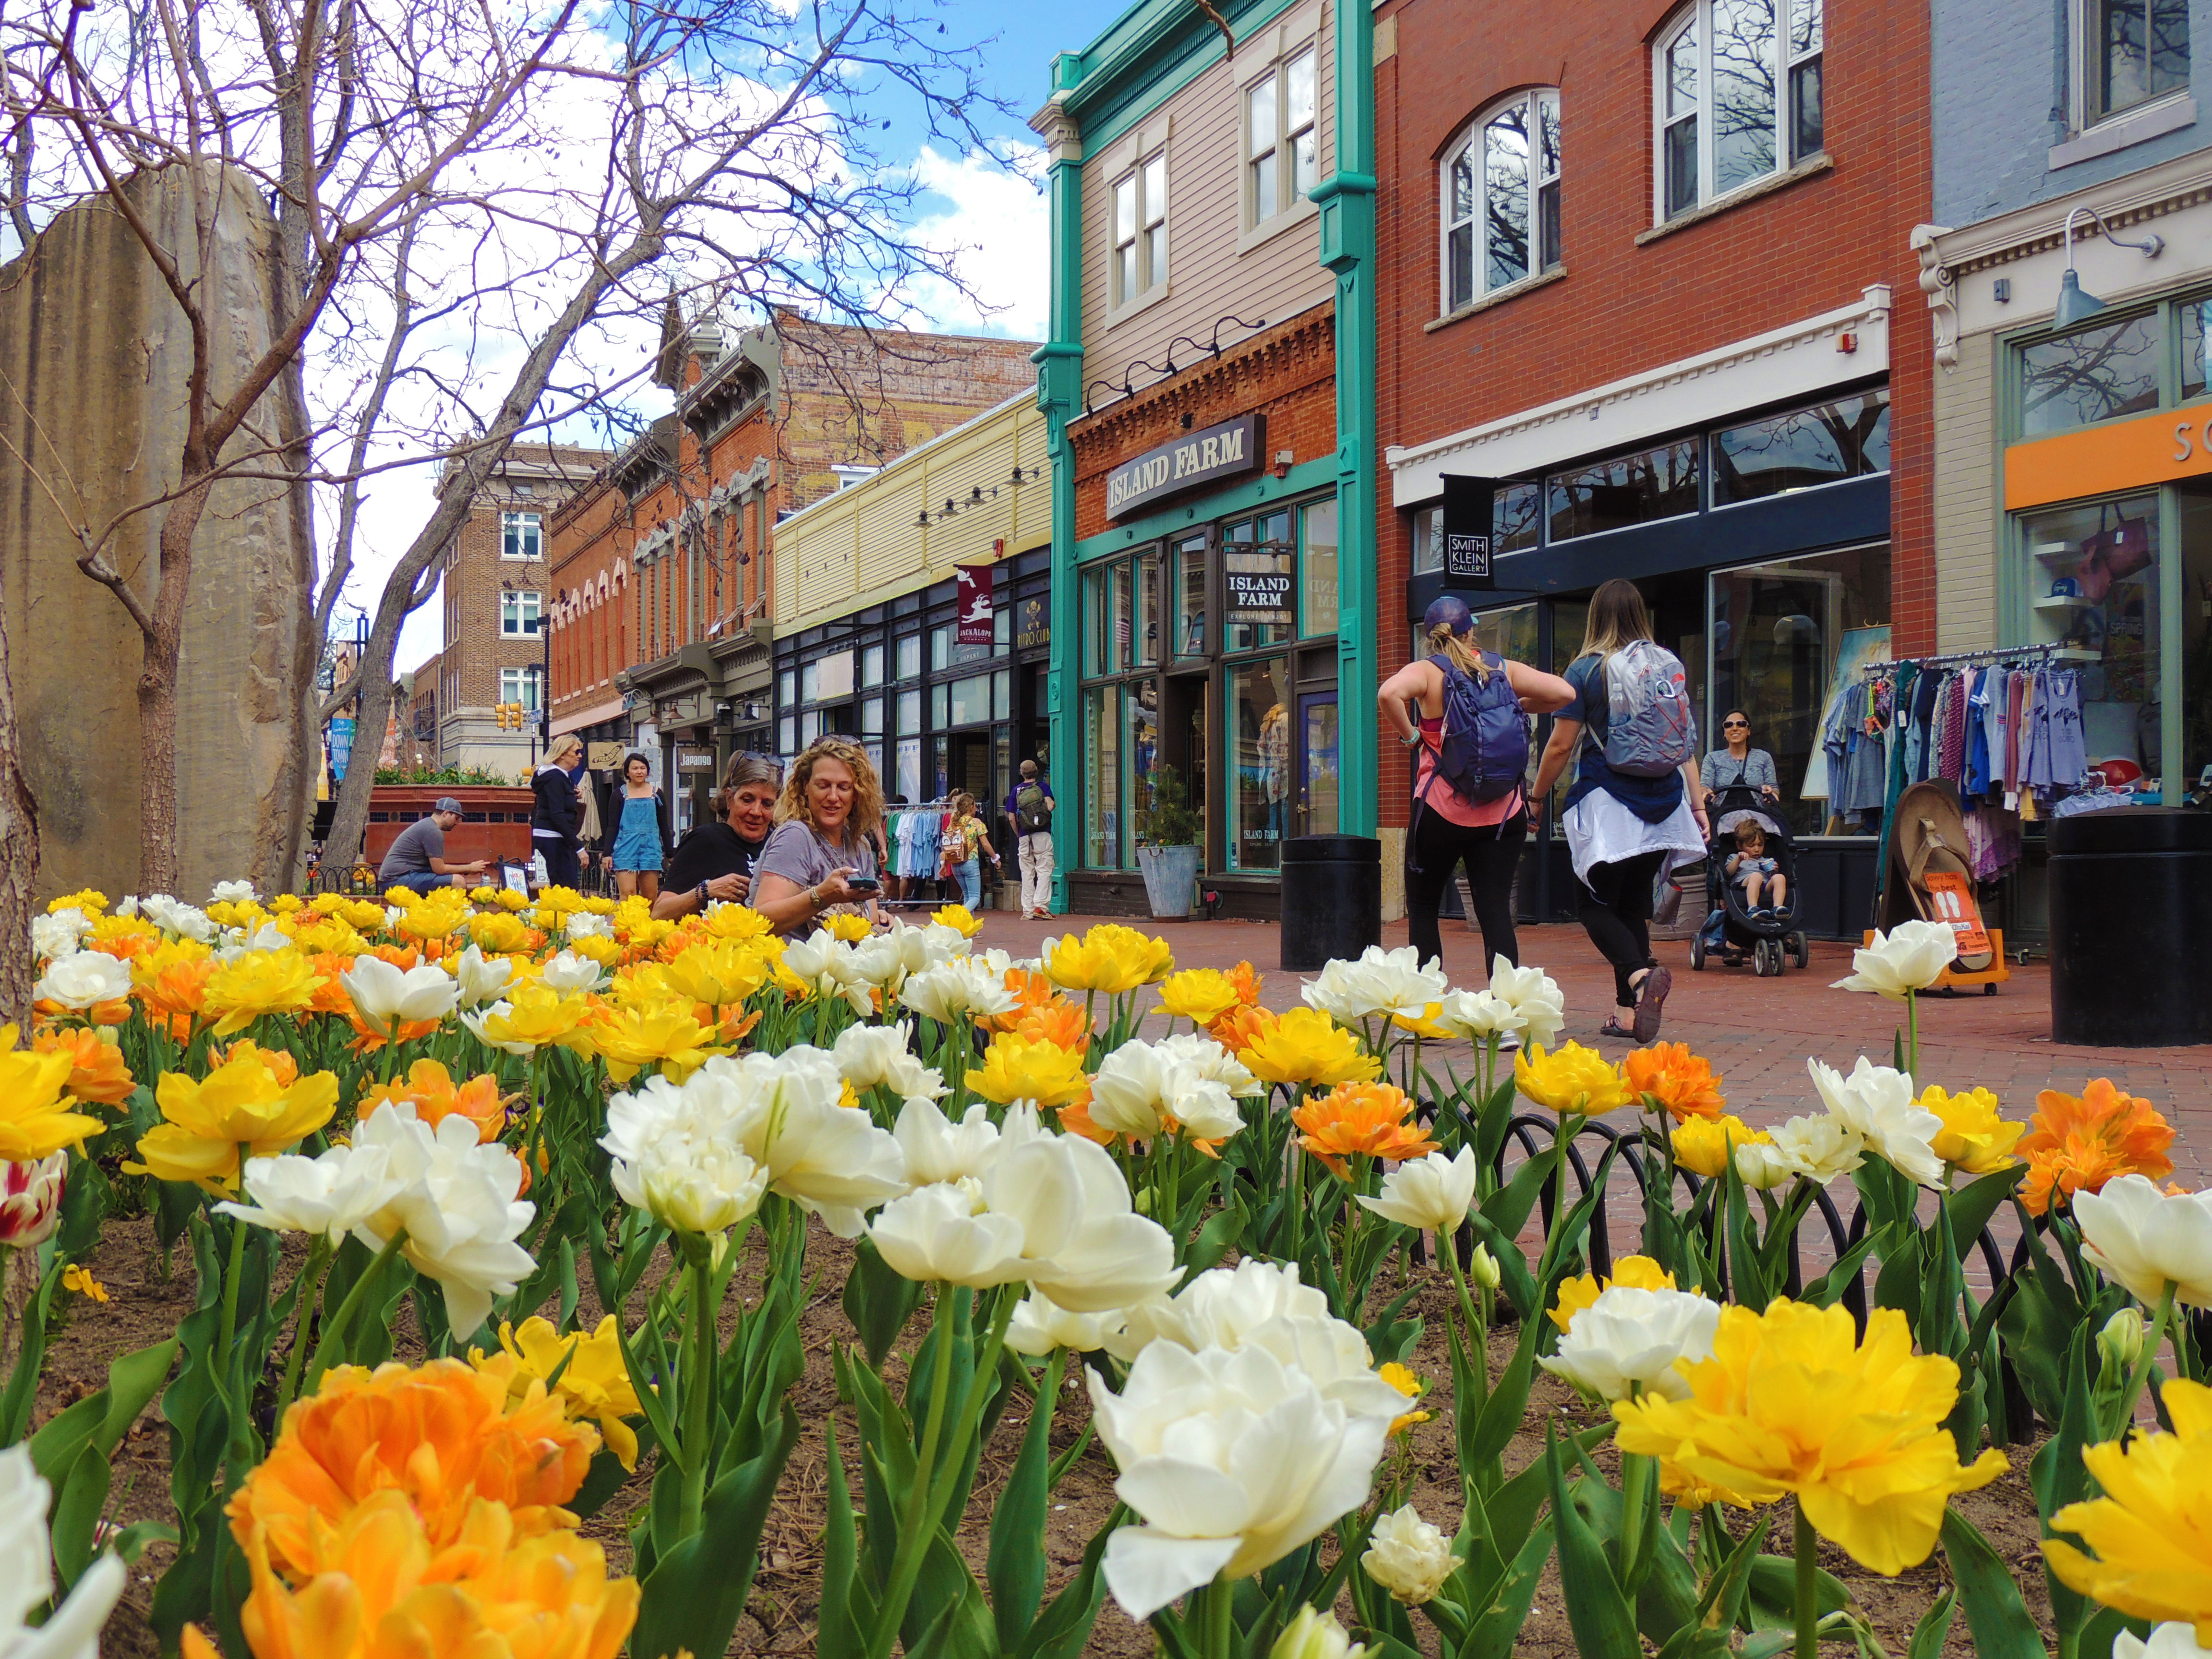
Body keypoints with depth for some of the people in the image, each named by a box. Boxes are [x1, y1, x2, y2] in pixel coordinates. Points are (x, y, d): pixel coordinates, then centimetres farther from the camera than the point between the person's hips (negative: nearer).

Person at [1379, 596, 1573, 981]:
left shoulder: (1427, 671, -4)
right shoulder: (1504, 669, 6)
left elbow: (1388, 694, -25)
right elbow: (1564, 693, 2)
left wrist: (1409, 736, -9)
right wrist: (1516, 708, 15)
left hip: (1442, 809, -2)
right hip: (1504, 812, 3)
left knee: (1422, 909, 11)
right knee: (1496, 912, 3)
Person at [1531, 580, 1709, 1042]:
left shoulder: (1585, 670, -6)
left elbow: (1561, 745, -6)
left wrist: (1537, 796, 8)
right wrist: (1697, 803, 13)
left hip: (1608, 805, -5)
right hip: (1661, 806, 5)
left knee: (1595, 903, 2)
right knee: (1634, 903, 12)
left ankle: (1640, 975, -25)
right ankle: (1627, 1012, 11)